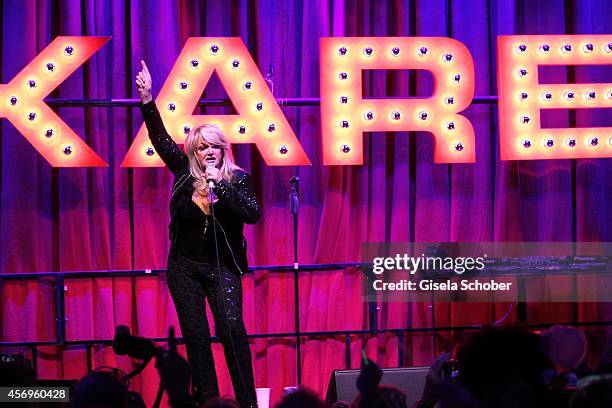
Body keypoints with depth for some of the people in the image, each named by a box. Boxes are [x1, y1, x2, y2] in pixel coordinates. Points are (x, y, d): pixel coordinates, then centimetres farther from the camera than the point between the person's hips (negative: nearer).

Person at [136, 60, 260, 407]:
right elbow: (160, 138, -2)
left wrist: (220, 185, -23)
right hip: (185, 268, 3)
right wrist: (147, 99, -12)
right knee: (196, 336, 2)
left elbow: (253, 214, -18)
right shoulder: (185, 174, 2)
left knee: (232, 329, -15)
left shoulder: (237, 179, -4)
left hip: (221, 267, -3)